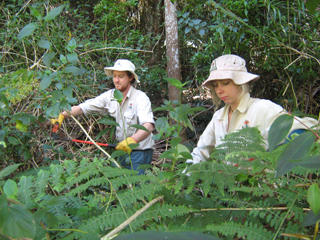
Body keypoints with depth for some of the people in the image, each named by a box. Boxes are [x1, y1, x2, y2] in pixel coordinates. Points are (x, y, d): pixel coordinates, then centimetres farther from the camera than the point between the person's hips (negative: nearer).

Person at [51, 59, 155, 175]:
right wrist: (62, 115, -13)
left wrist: (132, 140, -49)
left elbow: (149, 126, -32)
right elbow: (83, 107, 2)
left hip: (140, 153, -6)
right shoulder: (110, 96, 1)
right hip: (122, 151, 6)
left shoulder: (140, 98, -17)